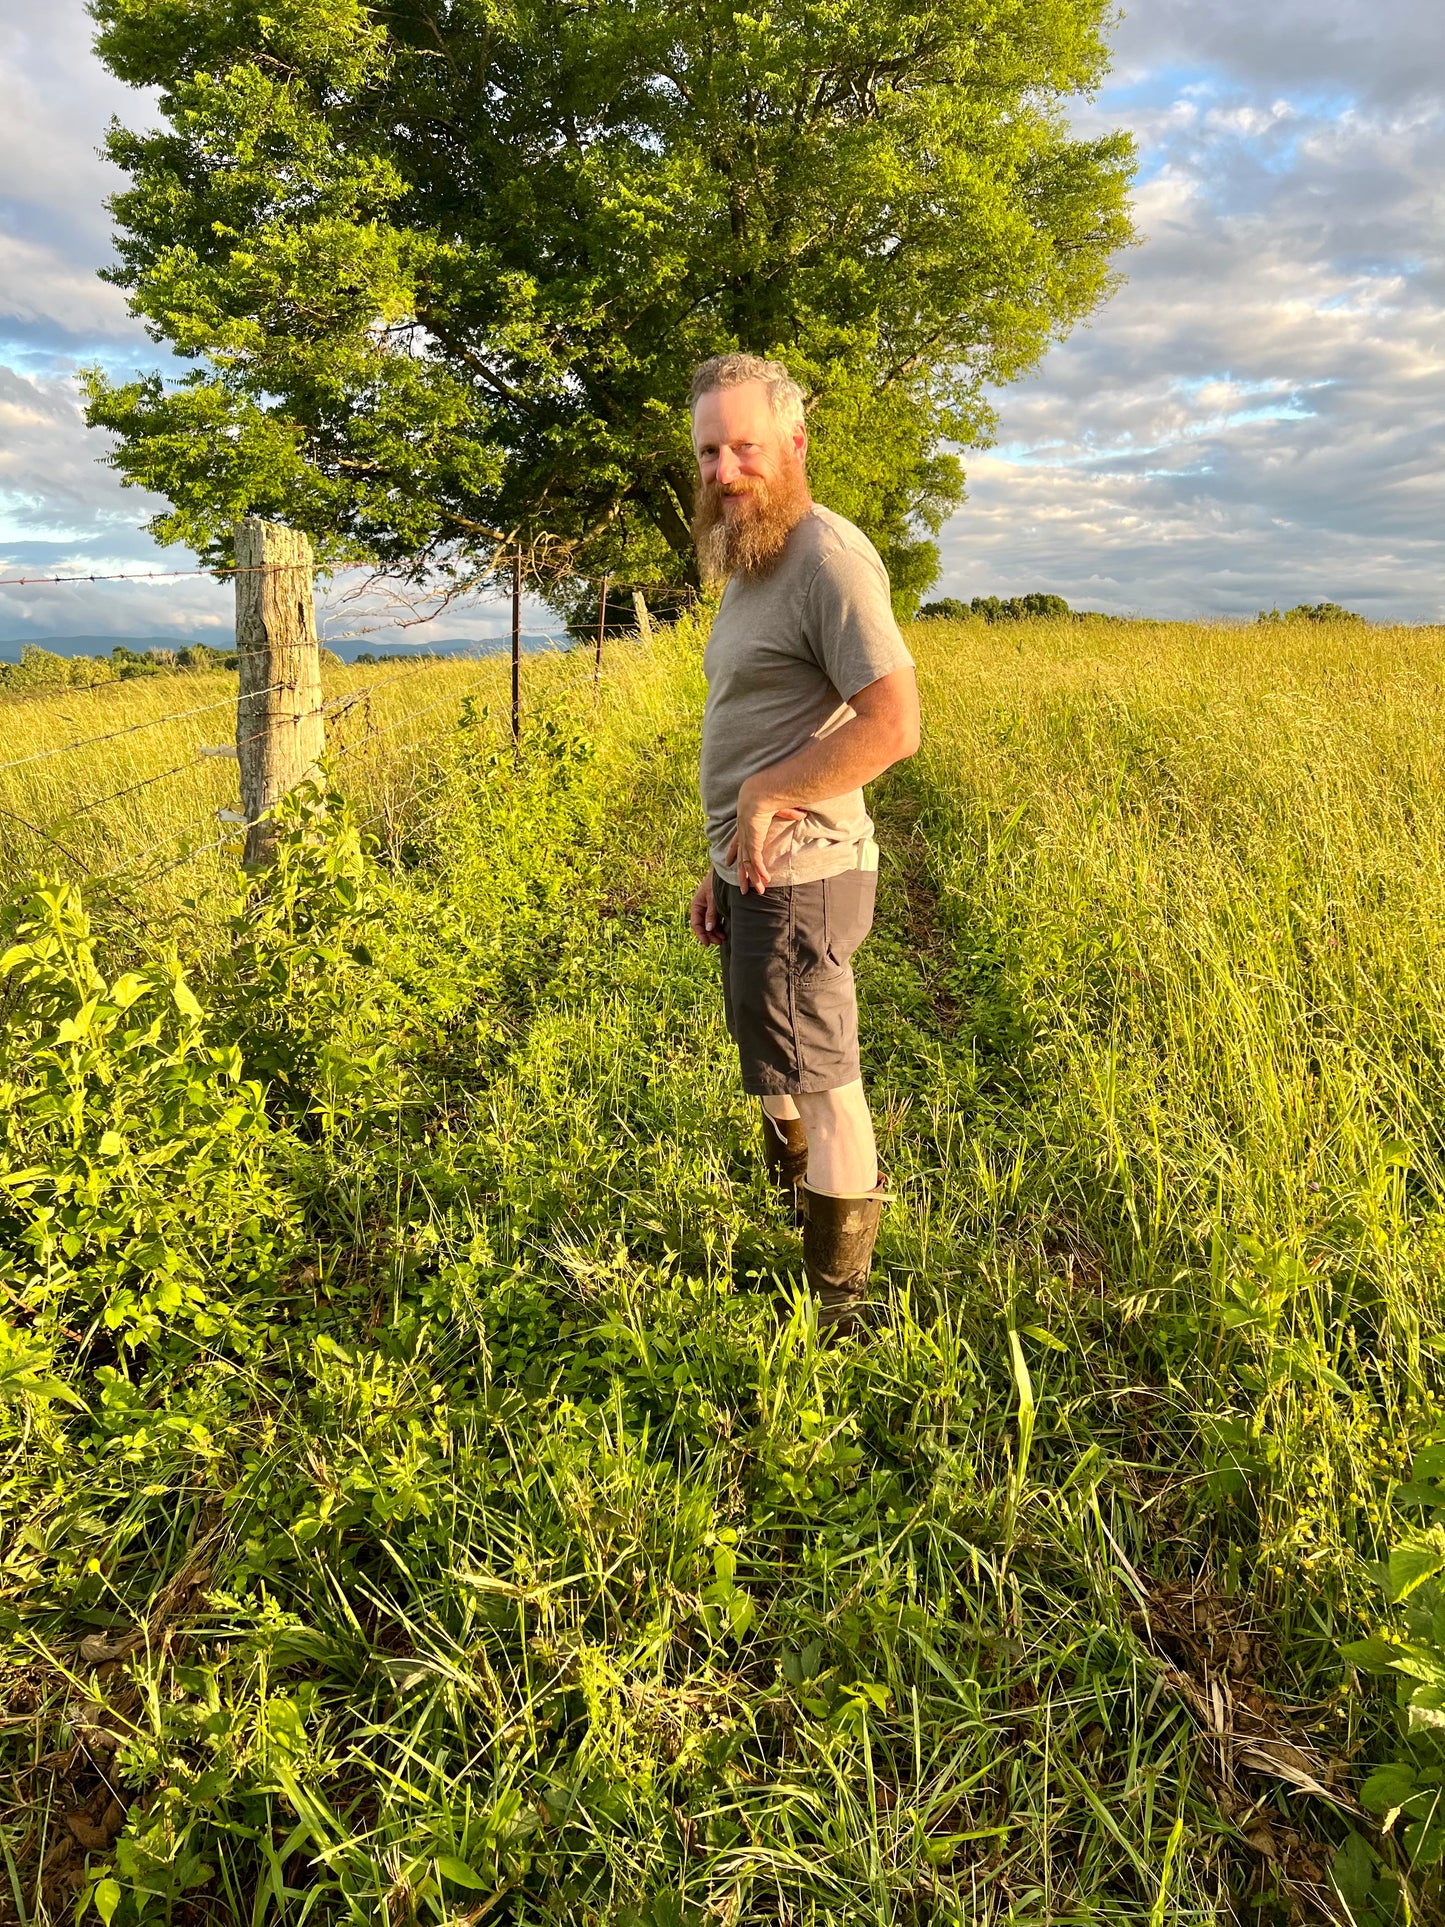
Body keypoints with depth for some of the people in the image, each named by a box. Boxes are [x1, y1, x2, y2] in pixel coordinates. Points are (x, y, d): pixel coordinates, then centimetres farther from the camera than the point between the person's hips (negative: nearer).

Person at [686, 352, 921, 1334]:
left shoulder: (829, 558, -14)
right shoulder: (753, 566, 17)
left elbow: (891, 726, -24)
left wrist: (766, 796, -17)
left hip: (799, 876, -10)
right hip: (757, 875, 10)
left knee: (822, 1090, -1)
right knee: (782, 1080, 19)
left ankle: (840, 1315, 14)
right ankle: (793, 1251, 36)